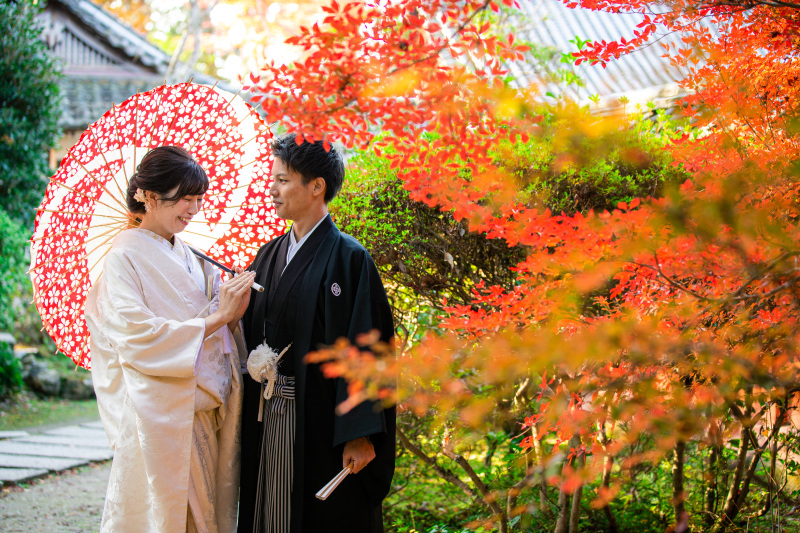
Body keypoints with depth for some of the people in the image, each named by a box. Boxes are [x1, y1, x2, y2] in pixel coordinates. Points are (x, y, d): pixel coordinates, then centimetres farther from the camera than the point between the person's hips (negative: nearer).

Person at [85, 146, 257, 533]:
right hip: (161, 414, -6)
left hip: (207, 411, 7)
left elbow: (217, 338, 12)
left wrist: (234, 311, -9)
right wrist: (216, 318, -18)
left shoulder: (188, 257, 12)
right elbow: (137, 336, -20)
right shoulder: (125, 257, -8)